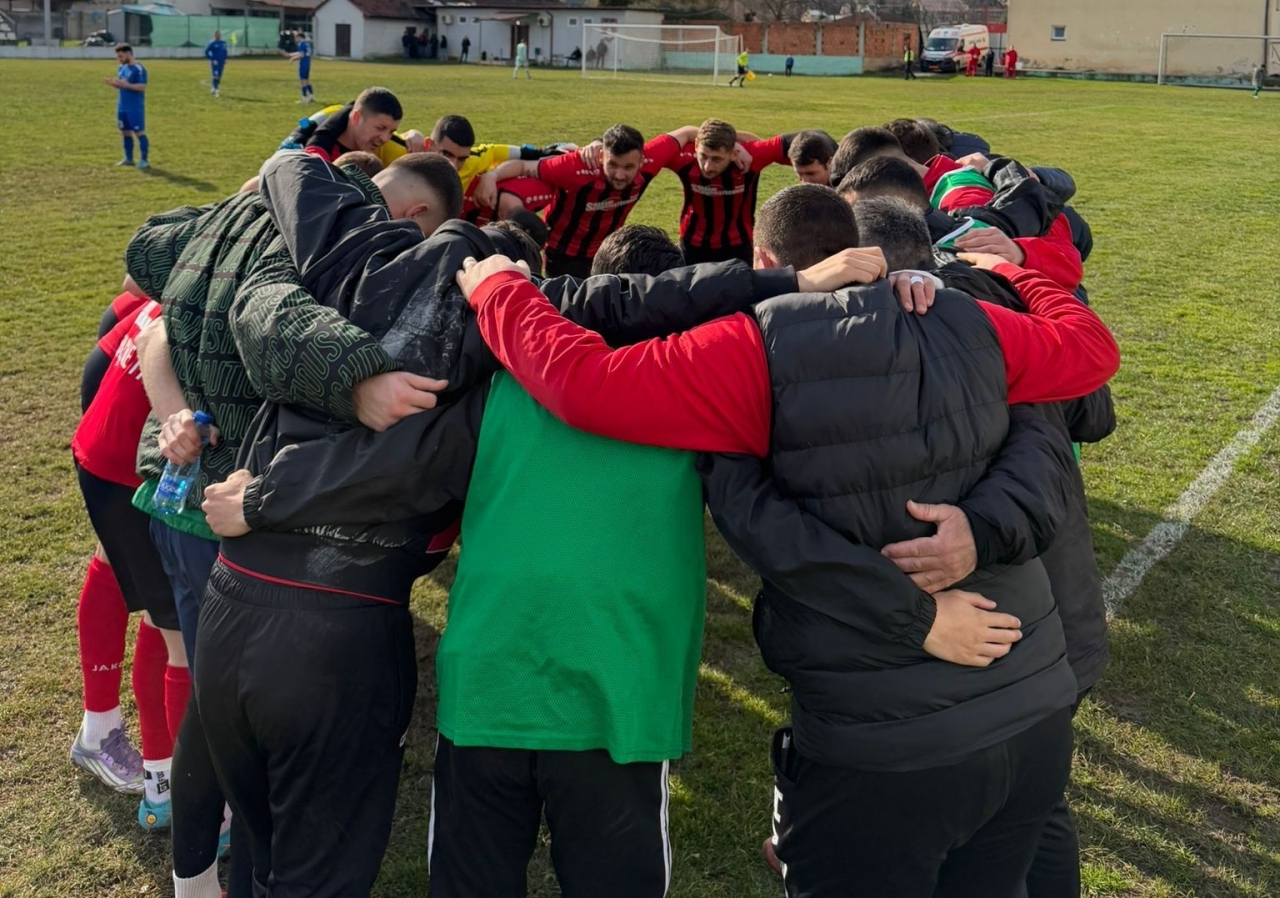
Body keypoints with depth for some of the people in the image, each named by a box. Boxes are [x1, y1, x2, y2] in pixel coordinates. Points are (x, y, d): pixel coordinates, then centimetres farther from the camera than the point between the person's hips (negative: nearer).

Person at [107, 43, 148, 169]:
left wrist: (125, 84, -26)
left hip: (135, 108, -8)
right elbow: (122, 85, 19)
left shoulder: (138, 69, -13)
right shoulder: (121, 68, 12)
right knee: (125, 132, 11)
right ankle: (128, 158, 19)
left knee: (139, 132, -5)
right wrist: (113, 84, -2)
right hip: (122, 107, 8)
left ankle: (144, 160, 0)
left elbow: (142, 87, -19)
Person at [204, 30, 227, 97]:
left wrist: (225, 60, 10)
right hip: (214, 63, -6)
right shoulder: (212, 43, -8)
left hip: (221, 63, 6)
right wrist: (212, 60, -13)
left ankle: (214, 89, 24)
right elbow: (206, 52, -7)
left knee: (219, 77, 10)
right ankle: (216, 90, -9)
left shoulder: (223, 43, 8)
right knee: (215, 76, -11)